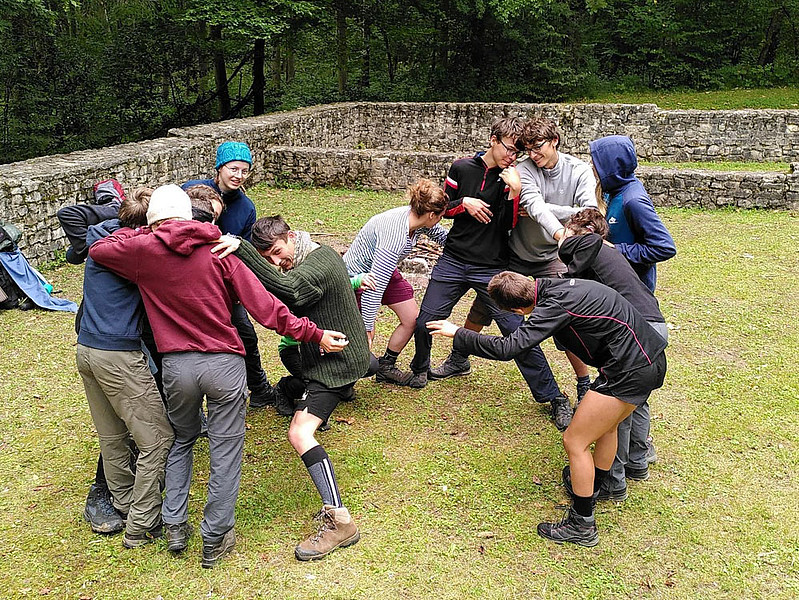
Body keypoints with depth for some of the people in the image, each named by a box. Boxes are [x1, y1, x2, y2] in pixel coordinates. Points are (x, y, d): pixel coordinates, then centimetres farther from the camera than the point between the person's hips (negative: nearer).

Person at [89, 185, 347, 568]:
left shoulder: (143, 249, -2)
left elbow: (98, 249, 18)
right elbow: (263, 306, -7)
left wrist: (142, 233, 24)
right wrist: (314, 334, -4)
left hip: (176, 365, 2)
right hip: (224, 364, -2)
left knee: (181, 440, 27)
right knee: (225, 451, 10)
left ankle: (175, 526, 27)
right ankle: (215, 540, 19)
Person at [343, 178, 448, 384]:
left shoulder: (416, 218, -14)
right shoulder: (394, 235, -38)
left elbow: (444, 237, 8)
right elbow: (375, 285, -36)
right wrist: (367, 329, -31)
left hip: (385, 272, 9)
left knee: (412, 319, 7)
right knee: (364, 336, -13)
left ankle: (386, 367, 23)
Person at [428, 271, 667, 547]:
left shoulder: (555, 305, -21)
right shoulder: (559, 284, 4)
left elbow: (507, 348, -26)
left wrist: (458, 333, -15)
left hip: (631, 371, -10)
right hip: (651, 358, 10)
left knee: (575, 442, 1)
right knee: (605, 427, 29)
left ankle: (582, 526, 14)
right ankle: (591, 487, 51)